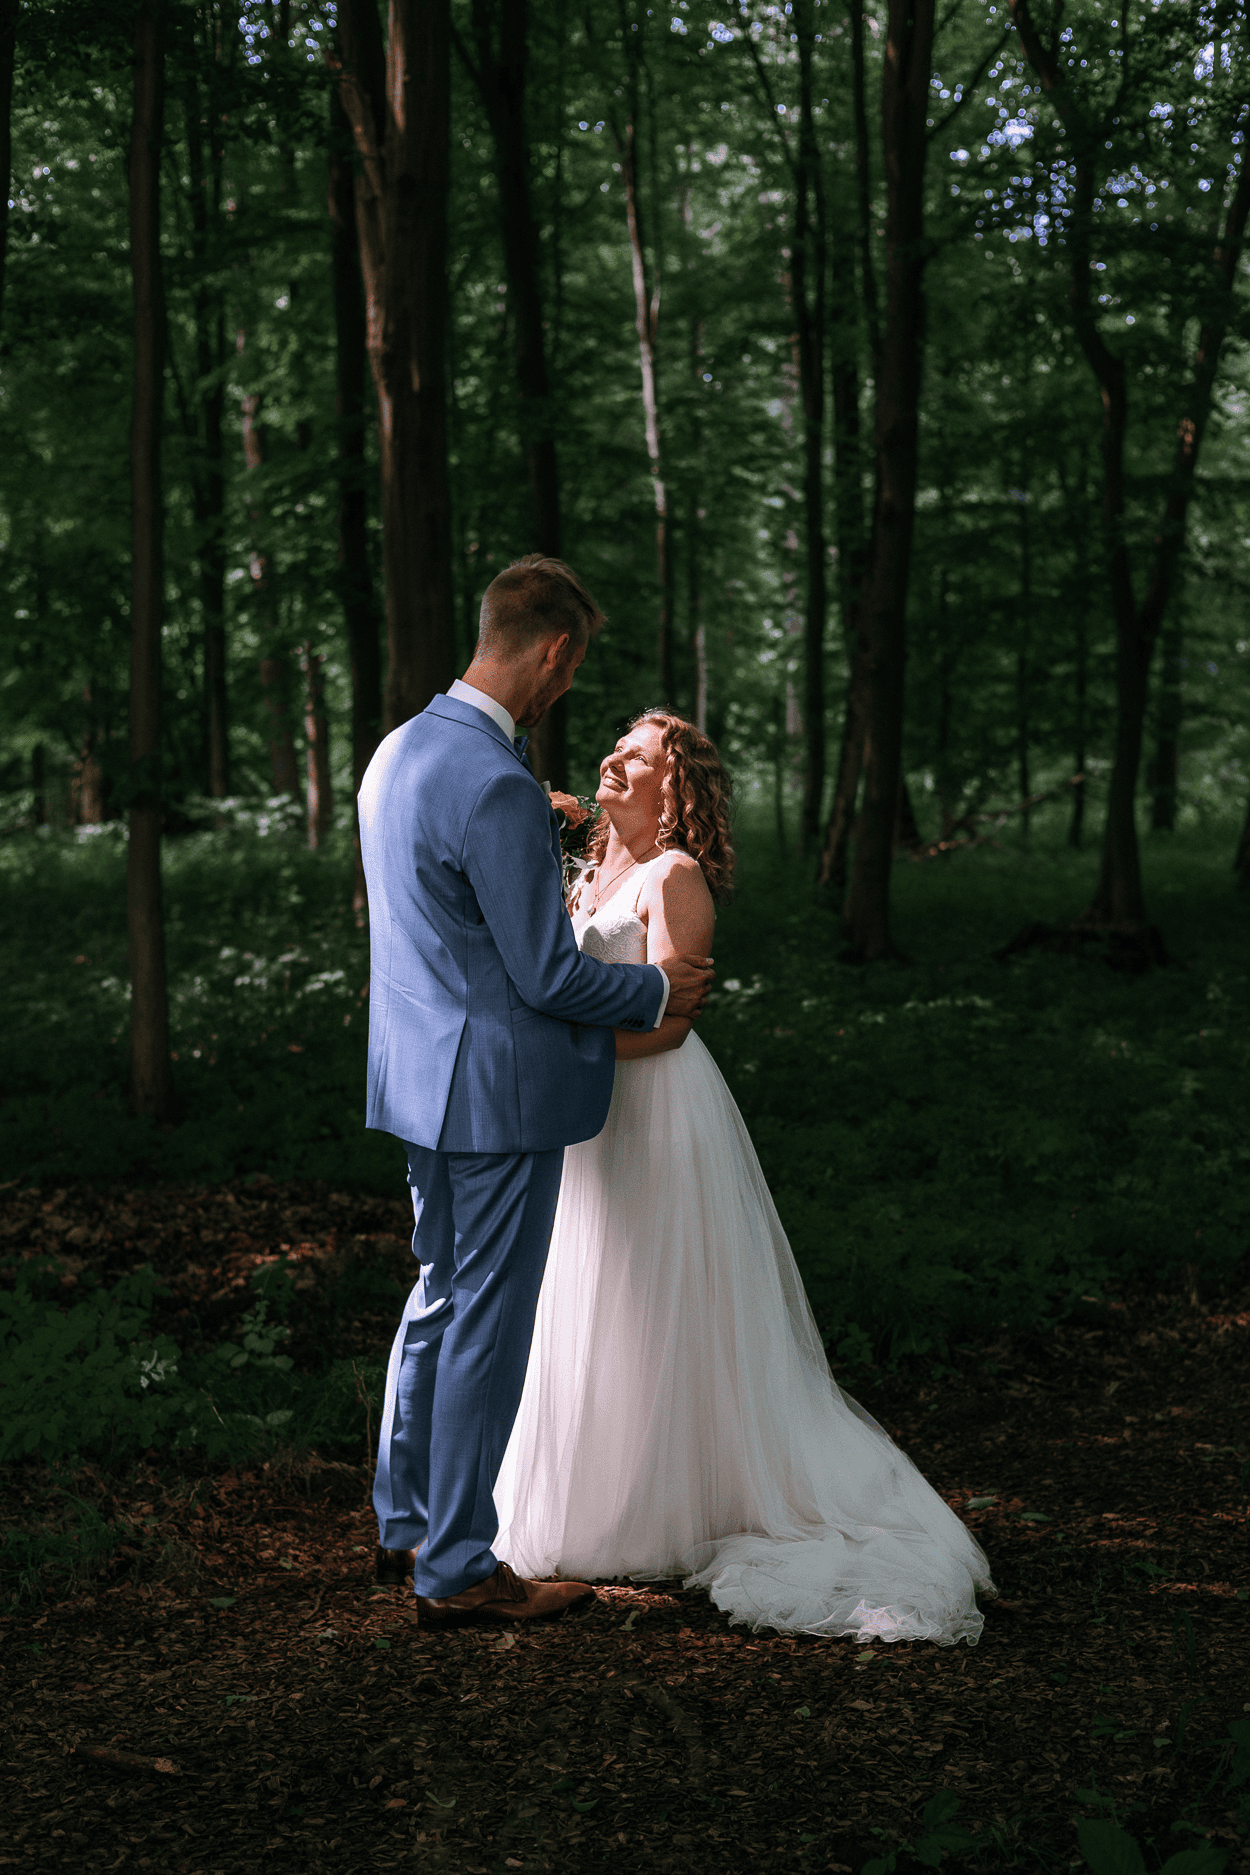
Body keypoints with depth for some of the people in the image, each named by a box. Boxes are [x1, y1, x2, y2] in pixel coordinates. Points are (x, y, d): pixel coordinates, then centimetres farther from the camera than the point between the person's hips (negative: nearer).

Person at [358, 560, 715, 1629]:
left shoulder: (400, 751, 7)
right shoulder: (499, 789, -23)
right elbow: (547, 978, -20)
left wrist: (545, 890, 26)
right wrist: (659, 991, -5)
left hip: (423, 1075, 10)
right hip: (497, 1089, -10)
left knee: (441, 1297, 21)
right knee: (488, 1322, 1)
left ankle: (408, 1521, 32)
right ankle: (458, 1568, 12)